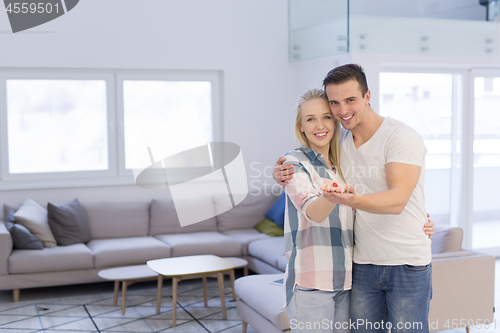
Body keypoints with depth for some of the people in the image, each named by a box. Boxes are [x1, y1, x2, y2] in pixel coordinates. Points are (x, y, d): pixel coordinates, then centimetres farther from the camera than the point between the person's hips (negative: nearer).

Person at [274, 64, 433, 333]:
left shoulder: (401, 137, -12)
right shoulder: (340, 143, 6)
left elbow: (397, 201, -24)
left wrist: (354, 200, -44)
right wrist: (282, 175, -2)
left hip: (407, 264, -5)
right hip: (363, 264, 5)